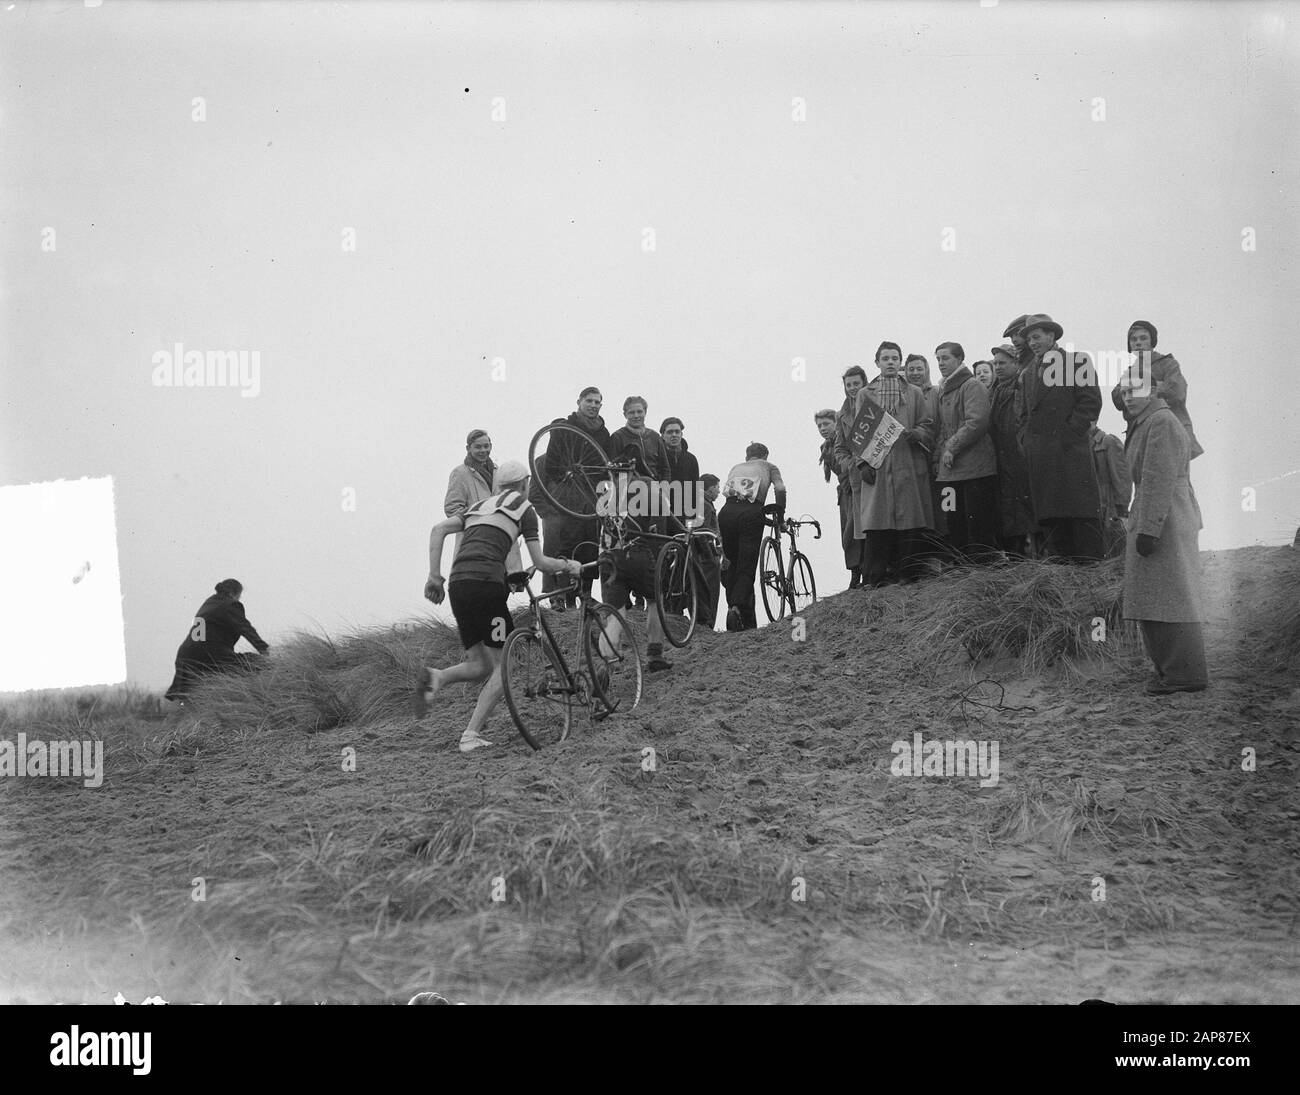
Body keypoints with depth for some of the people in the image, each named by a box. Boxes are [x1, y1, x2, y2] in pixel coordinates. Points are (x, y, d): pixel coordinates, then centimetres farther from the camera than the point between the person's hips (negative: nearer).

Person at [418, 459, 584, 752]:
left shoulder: (480, 505, 28)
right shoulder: (523, 507, 12)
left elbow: (438, 529, 15)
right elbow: (540, 562, 9)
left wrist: (434, 576, 12)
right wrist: (568, 565, 27)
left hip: (456, 585, 6)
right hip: (486, 582, -6)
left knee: (479, 665, 16)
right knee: (503, 665, 3)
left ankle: (436, 677, -13)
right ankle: (471, 735, -8)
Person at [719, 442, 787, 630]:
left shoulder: (736, 468, 34)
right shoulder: (769, 466, 25)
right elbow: (780, 489, 7)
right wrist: (780, 516, 18)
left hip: (727, 513, 3)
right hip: (751, 513, -3)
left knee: (730, 567, 13)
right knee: (746, 568, -5)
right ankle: (736, 607, -28)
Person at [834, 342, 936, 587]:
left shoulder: (914, 394, 16)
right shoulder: (864, 395, 15)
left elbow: (928, 428, 10)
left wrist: (913, 434, -12)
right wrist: (861, 463, -4)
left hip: (909, 469, 1)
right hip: (875, 471, -1)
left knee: (910, 528, -6)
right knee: (876, 530, -7)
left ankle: (911, 578, 0)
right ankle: (873, 583, -6)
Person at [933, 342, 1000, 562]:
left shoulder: (972, 386, -5)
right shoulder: (943, 391, 20)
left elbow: (976, 422, -16)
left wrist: (952, 448, -15)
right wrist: (937, 458, 11)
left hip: (975, 468, -8)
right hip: (950, 470, 8)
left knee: (980, 529, -7)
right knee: (955, 528, 8)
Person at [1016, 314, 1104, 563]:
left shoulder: (1077, 362, 3)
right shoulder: (1030, 372, 22)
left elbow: (1091, 402, -4)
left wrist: (1069, 434, -11)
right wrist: (1026, 439, 8)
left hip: (1070, 450, -6)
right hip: (1039, 456, 6)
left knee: (1081, 515, -8)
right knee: (1050, 517, 3)